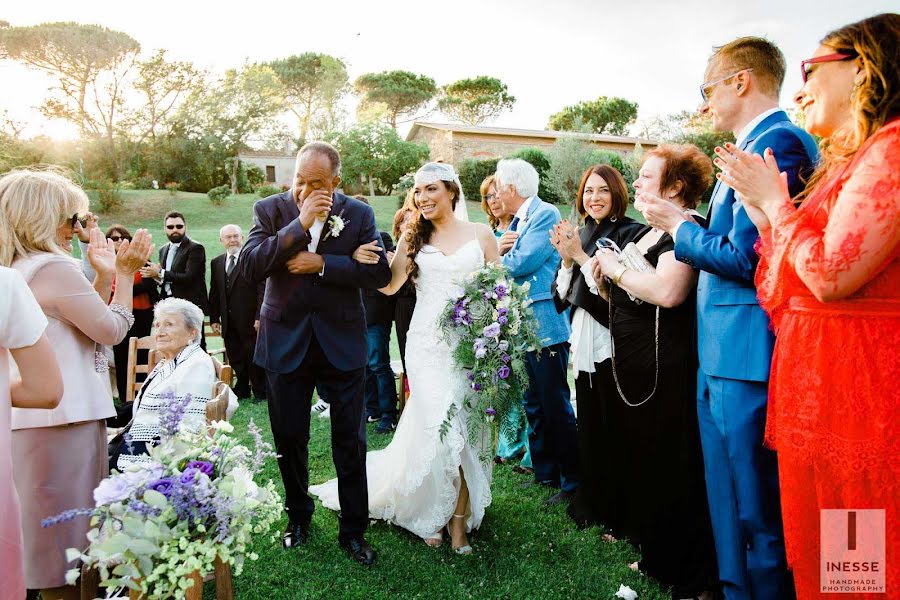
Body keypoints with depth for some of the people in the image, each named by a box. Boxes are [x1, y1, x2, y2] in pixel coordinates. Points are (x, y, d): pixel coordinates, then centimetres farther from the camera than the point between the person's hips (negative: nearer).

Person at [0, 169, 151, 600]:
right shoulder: (55, 268, -16)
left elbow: (86, 323, 16)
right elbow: (112, 330, -10)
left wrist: (104, 275, 11)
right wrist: (124, 274, -1)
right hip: (64, 420, -9)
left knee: (46, 523, 19)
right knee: (67, 531, 2)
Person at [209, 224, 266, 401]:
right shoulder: (216, 263, 12)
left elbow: (262, 290, -8)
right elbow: (214, 293, 14)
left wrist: (259, 317, -14)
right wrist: (214, 318, 8)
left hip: (249, 320, -5)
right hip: (228, 323, 5)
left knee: (254, 358, 3)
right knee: (235, 358, 10)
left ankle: (260, 392, 15)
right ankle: (242, 390, 24)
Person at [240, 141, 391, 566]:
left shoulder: (358, 213, -3)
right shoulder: (270, 209, -3)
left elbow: (379, 272, -11)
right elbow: (249, 266, -16)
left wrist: (321, 263, -19)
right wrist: (300, 224, -23)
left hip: (342, 344, -1)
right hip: (285, 343, 1)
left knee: (350, 442, 8)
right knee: (290, 440, 15)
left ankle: (353, 530, 25)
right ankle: (298, 516, 39)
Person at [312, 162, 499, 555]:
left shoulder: (480, 234, 6)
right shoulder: (414, 238, 7)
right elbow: (389, 285, -6)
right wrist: (366, 262, -26)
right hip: (427, 344, 0)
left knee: (466, 429, 4)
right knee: (440, 428, -4)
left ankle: (456, 518, 19)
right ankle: (444, 517, 16)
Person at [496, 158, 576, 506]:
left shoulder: (546, 215, -10)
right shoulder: (517, 220, 17)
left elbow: (521, 263, -21)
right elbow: (505, 265, 14)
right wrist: (500, 249, -6)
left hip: (545, 326, -9)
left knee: (555, 406, -2)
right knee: (533, 405, 15)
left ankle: (572, 482, 10)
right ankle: (544, 473, 28)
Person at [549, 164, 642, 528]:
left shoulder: (629, 232, -8)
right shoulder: (581, 234, 11)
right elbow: (562, 297, 10)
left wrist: (580, 255, -15)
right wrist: (566, 259, -5)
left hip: (612, 344, -6)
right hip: (583, 344, 7)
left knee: (613, 429, 2)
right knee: (588, 426, 15)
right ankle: (589, 504, 30)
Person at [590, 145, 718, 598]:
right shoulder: (644, 231, 17)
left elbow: (668, 291, -30)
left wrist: (616, 268, -16)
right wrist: (599, 268, 3)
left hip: (666, 372, -10)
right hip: (631, 369, 10)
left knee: (669, 473, 2)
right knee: (637, 460, 18)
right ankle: (653, 556, 36)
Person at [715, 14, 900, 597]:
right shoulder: (839, 163, 17)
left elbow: (831, 274, -22)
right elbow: (781, 292, 13)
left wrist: (774, 199, -8)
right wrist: (759, 208, 9)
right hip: (812, 389, 9)